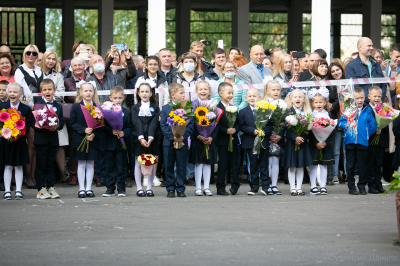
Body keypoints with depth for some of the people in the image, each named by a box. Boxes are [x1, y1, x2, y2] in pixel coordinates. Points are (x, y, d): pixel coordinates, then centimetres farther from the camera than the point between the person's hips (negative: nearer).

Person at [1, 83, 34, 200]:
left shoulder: (26, 109, -2)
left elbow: (28, 127, -3)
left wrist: (18, 134, -17)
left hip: (20, 141, 0)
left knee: (18, 166, 5)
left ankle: (18, 191, 11)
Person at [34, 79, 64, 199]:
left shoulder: (58, 106, 11)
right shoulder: (37, 105, 0)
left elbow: (62, 123, 6)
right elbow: (34, 123, -7)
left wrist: (56, 126, -15)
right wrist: (46, 127, -22)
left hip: (53, 139, 3)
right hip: (41, 139, -3)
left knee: (50, 164, 9)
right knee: (41, 165, -1)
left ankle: (51, 187, 14)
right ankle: (41, 189, 2)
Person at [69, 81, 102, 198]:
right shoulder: (76, 107, 0)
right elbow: (72, 123, -4)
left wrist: (94, 134, -13)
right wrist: (84, 130, -16)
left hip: (93, 140, 1)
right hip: (80, 140, -1)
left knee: (90, 164, 5)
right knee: (81, 164, 3)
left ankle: (89, 188, 12)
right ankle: (81, 189, 9)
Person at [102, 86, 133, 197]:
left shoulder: (127, 112, 5)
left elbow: (130, 127, 2)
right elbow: (103, 127, -1)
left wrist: (123, 133, -16)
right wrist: (111, 131, -18)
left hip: (122, 144, 0)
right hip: (110, 144, 0)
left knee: (122, 167, 2)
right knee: (110, 167, 5)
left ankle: (121, 188, 10)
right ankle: (110, 188, 12)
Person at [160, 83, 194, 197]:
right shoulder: (165, 108, 2)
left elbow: (191, 125, -1)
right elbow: (163, 125, -2)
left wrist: (183, 136, -16)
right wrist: (172, 137, -15)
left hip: (182, 141, 0)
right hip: (168, 142, 0)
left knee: (181, 166, 4)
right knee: (169, 167, 5)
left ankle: (180, 188, 12)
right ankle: (170, 189, 13)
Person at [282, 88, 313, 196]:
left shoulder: (307, 112, 5)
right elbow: (287, 128, -10)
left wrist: (302, 138, -13)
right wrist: (295, 138, -19)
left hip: (303, 142, 3)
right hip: (291, 142, -3)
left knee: (301, 167, 7)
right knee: (292, 167, 2)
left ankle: (299, 188, 14)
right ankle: (293, 188, 9)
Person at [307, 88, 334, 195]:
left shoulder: (328, 115, 5)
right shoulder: (310, 116, 0)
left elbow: (332, 131, 2)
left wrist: (325, 142, -10)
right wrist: (316, 143, -14)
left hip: (325, 144, 2)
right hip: (314, 145, -2)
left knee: (324, 165, 5)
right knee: (313, 166, 0)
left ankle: (323, 186, 10)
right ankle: (313, 187, 6)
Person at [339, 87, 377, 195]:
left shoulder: (368, 111, 2)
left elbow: (373, 127, 3)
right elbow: (341, 122, 6)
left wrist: (365, 134, -4)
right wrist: (346, 127, -11)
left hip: (362, 142, -1)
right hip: (350, 142, 1)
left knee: (362, 166, 4)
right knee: (350, 166, 6)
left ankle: (362, 186, 15)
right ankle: (351, 187, 15)